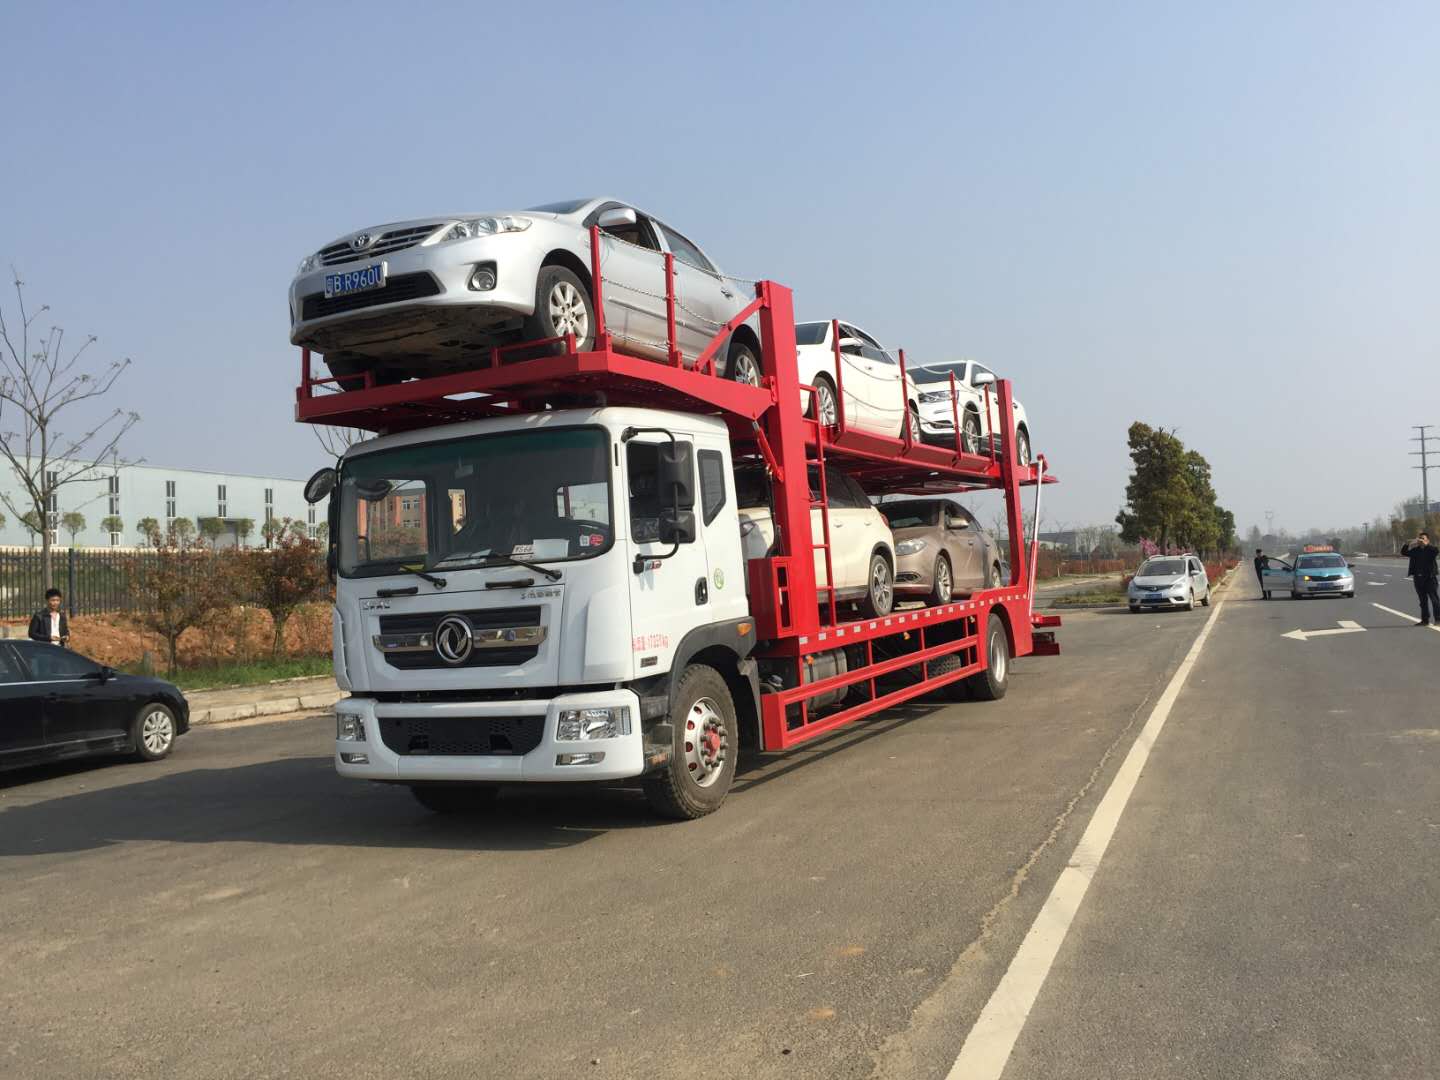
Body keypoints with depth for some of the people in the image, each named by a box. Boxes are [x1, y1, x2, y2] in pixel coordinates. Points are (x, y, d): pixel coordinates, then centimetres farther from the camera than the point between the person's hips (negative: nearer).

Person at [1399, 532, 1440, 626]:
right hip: (1418, 578, 5)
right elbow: (1403, 552, 2)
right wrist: (1410, 544, -12)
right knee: (1423, 600, 11)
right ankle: (1425, 619, 16)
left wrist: (1426, 544, -24)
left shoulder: (1430, 549, -2)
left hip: (1429, 577, -5)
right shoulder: (1415, 550, 9)